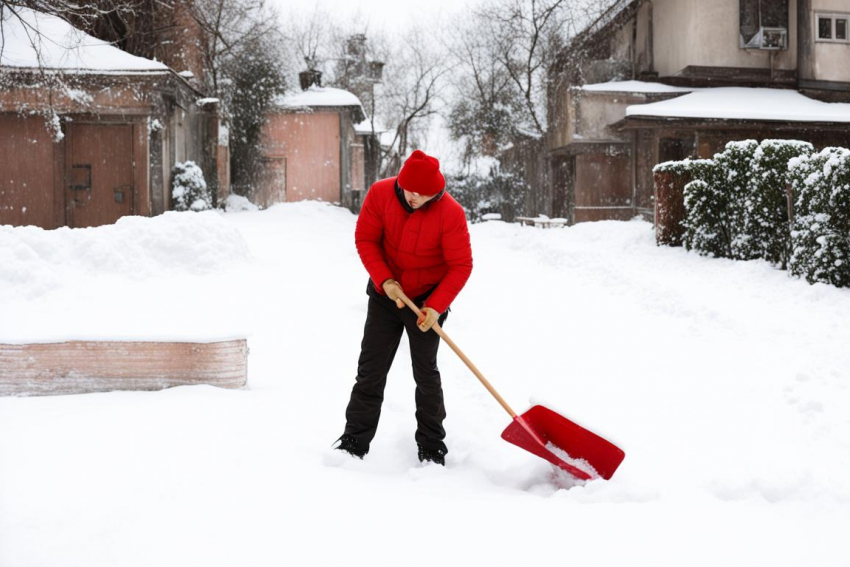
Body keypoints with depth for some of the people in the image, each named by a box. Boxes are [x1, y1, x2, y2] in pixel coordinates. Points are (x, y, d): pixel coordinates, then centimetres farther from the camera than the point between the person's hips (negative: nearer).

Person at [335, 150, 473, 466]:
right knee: (370, 370, 5)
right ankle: (354, 442, 13)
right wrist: (385, 280, -19)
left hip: (427, 300, -2)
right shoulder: (380, 193, -16)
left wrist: (435, 306, -24)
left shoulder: (450, 213, -23)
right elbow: (365, 239, -8)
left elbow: (461, 266, -17)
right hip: (384, 294, 3)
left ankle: (431, 449, 16)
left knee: (425, 373, 3)